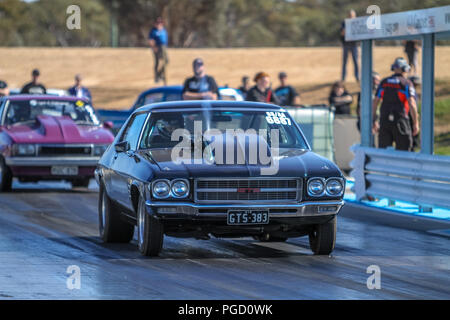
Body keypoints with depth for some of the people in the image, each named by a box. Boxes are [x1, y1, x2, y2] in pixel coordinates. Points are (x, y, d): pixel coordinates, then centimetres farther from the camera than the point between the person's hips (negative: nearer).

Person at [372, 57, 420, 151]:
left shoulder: (384, 82, 10)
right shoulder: (406, 83, -3)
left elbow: (375, 102, 9)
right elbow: (412, 104, -13)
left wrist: (374, 121, 16)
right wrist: (416, 123, -8)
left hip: (384, 120, 4)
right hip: (400, 120, -4)